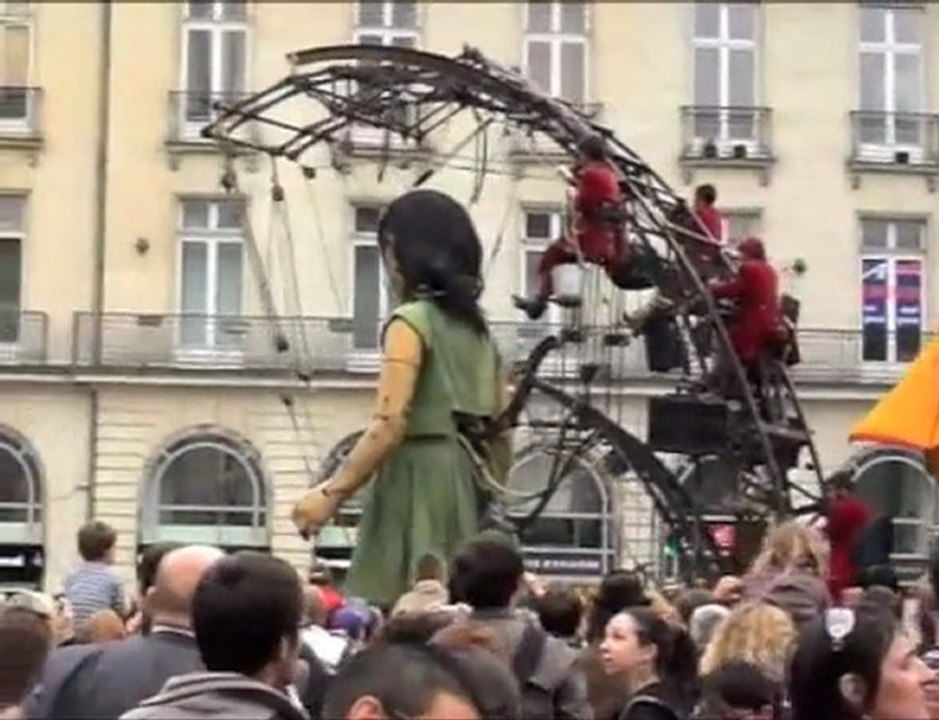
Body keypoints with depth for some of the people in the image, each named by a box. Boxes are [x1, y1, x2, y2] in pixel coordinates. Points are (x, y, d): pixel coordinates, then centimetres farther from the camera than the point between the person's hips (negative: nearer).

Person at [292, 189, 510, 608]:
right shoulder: (477, 327, 17)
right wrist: (486, 493, 26)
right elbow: (499, 432, 18)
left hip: (421, 487, -8)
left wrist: (331, 493, -13)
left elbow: (390, 427, -16)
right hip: (463, 490, 8)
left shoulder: (412, 320, -6)